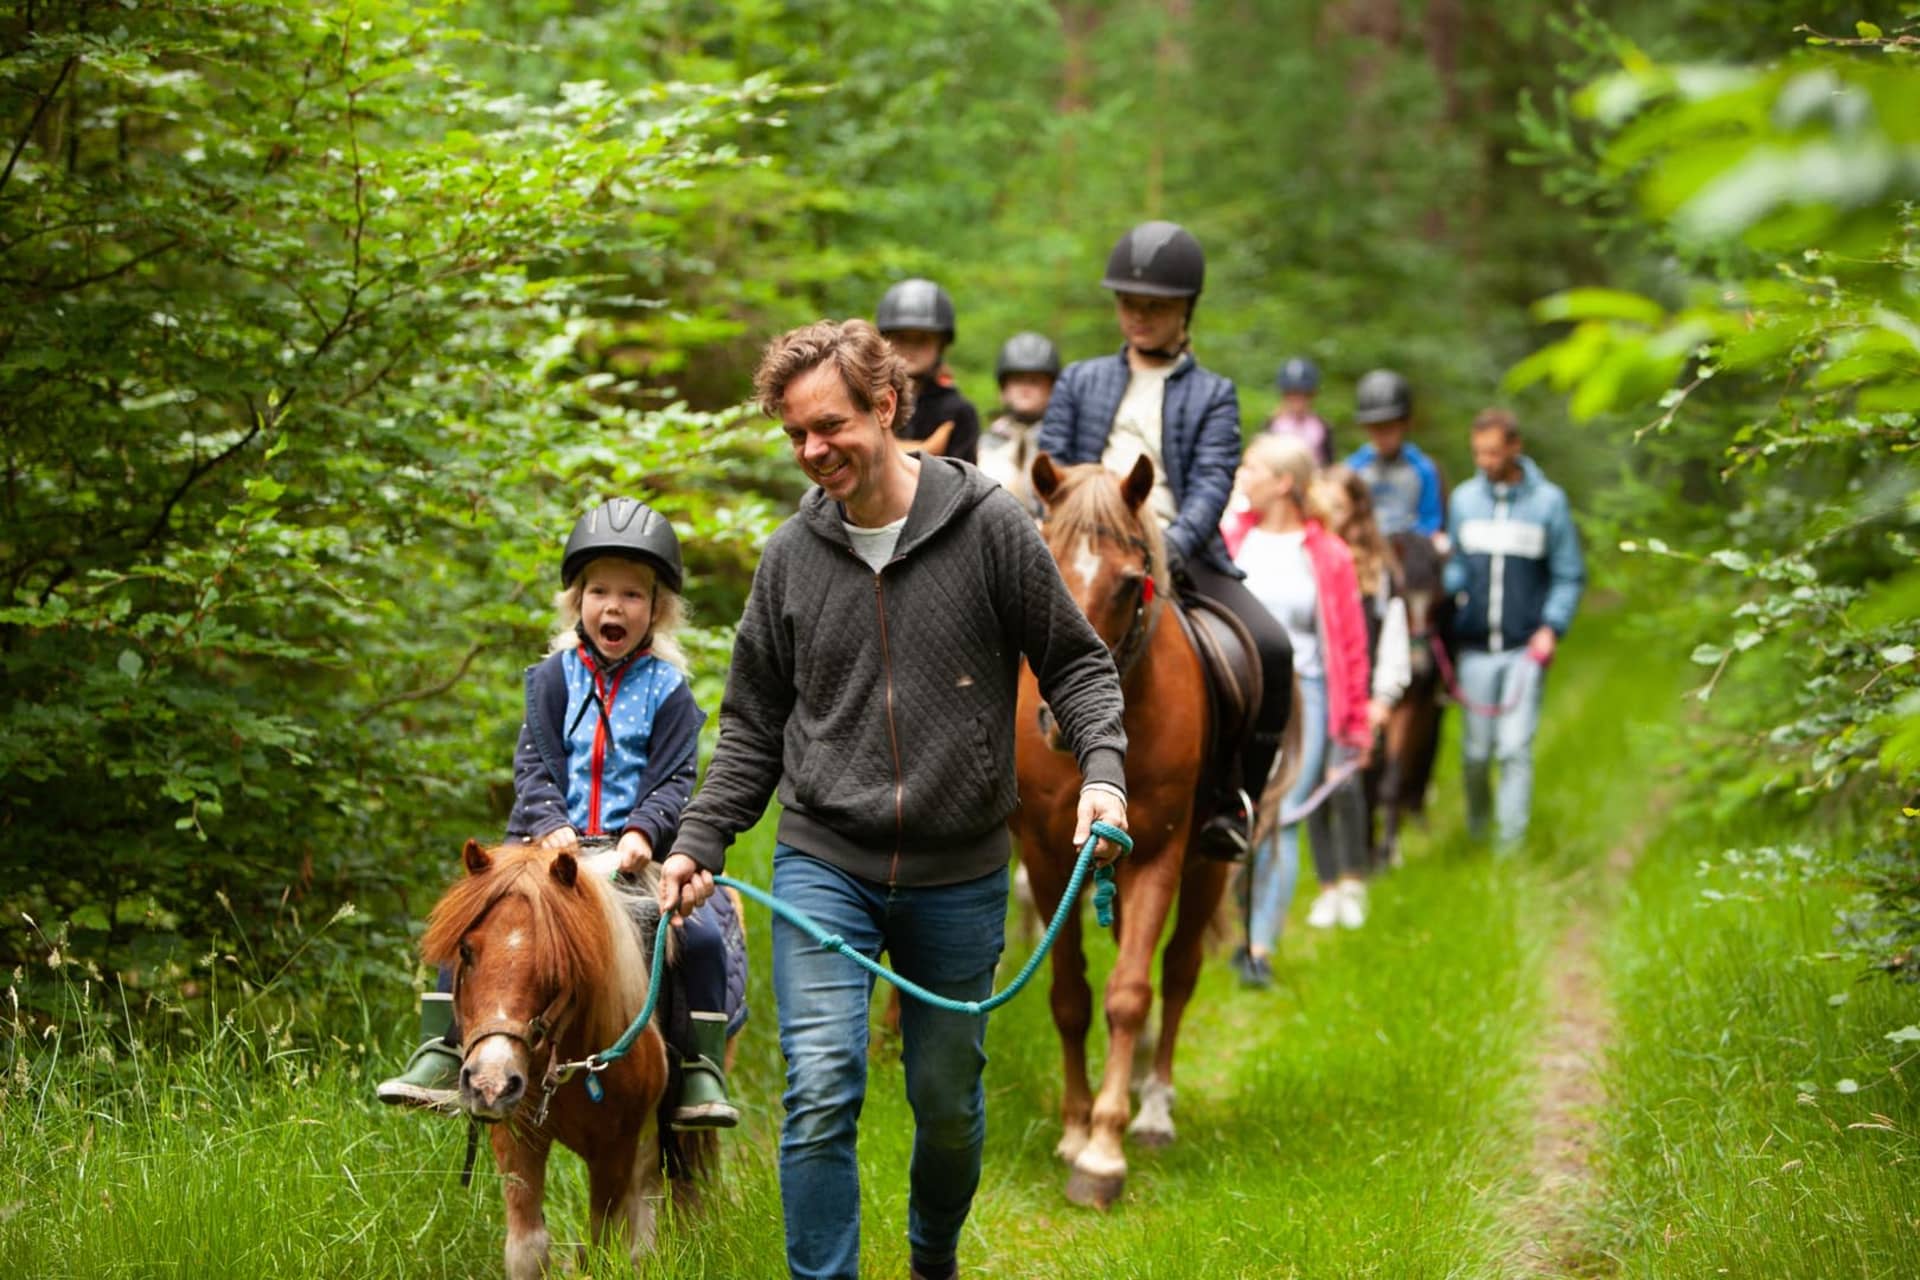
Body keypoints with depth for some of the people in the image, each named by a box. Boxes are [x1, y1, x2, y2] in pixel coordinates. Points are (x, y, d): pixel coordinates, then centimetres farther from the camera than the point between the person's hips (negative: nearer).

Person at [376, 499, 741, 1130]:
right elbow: (534, 762, 3)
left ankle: (702, 1071, -12)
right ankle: (440, 1055, -9)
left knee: (703, 933, -24)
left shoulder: (667, 691, 5)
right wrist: (550, 824, -15)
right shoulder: (556, 677, 9)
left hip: (636, 849, -1)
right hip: (555, 845, 2)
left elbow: (675, 779, 0)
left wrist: (643, 831, -19)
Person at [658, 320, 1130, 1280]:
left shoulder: (990, 526, -6)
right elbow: (753, 728, 9)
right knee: (820, 1093, -14)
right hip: (824, 866, 0)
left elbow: (1077, 665, -1)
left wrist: (1104, 772, -19)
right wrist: (699, 843, -1)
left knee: (949, 1103, 15)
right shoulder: (792, 556, 1)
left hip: (959, 875, 0)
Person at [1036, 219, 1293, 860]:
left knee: (1269, 649, -24)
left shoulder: (1212, 395, 13)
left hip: (1179, 553, -1)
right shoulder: (1080, 382, 19)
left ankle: (1231, 798, -12)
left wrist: (1175, 543, -22)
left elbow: (1212, 481, -2)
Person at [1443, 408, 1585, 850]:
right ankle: (1476, 826, 30)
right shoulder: (1464, 499, 8)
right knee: (1477, 749, 7)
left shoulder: (1548, 500, 1)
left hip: (1526, 648, -2)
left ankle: (1512, 840, -2)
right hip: (1476, 646, 2)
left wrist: (1552, 627, -9)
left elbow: (1569, 576, 4)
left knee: (1515, 748, -8)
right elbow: (1455, 566, 13)